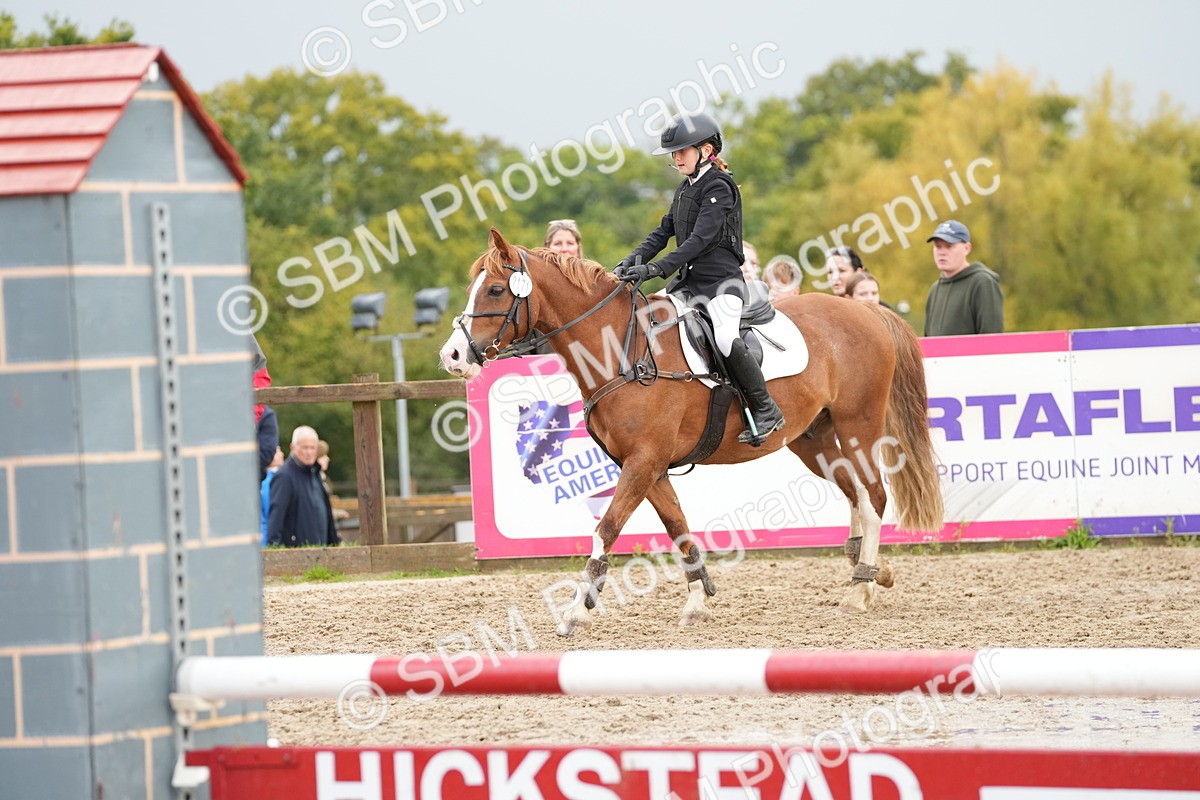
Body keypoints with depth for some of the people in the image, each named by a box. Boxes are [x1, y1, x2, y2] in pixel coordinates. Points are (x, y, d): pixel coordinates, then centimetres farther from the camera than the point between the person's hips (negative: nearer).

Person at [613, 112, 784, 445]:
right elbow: (664, 231, 16)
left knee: (726, 338, -28)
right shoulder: (686, 189, 17)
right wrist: (632, 262, -1)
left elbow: (700, 239, -21)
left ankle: (766, 411, -18)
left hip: (721, 278, -10)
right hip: (690, 278, 10)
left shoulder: (719, 187, -11)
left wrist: (658, 268, -28)